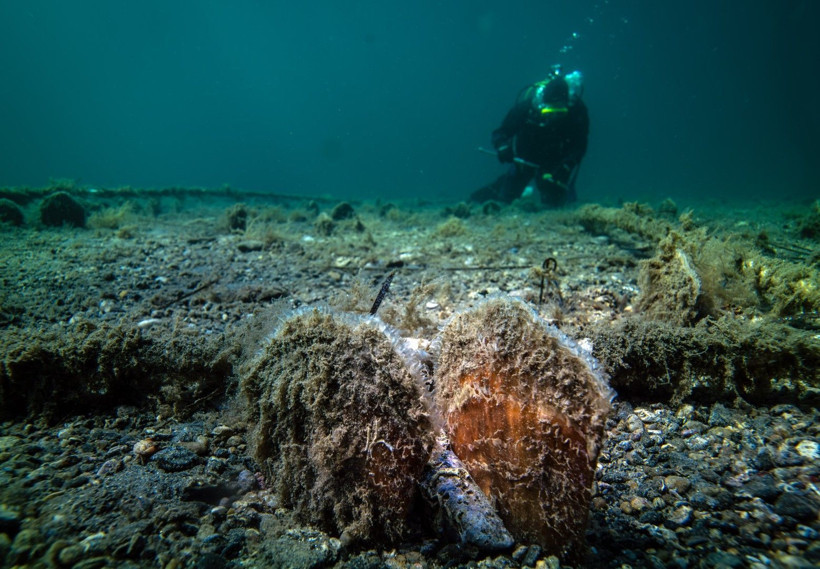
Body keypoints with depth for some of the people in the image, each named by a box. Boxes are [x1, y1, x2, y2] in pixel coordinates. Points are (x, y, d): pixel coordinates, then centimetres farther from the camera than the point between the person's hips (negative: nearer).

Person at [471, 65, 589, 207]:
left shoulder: (577, 110, -29)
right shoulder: (526, 102, -30)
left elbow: (579, 147, -24)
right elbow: (500, 133, -23)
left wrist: (565, 168, -40)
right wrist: (502, 149, -45)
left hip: (557, 160, 1)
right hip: (525, 157, 0)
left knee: (554, 200, -4)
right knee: (504, 199, 5)